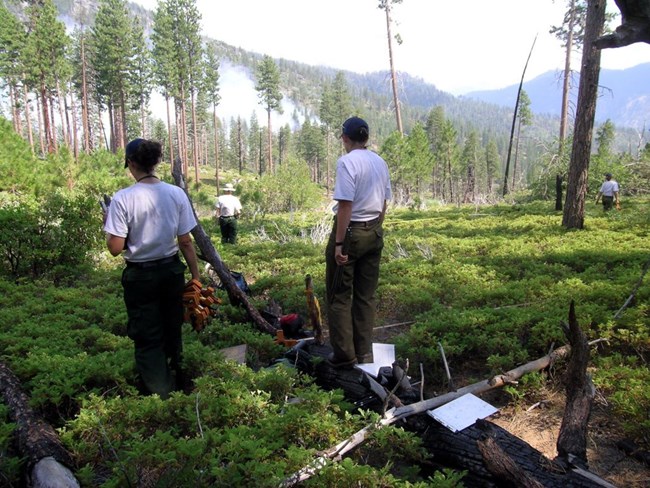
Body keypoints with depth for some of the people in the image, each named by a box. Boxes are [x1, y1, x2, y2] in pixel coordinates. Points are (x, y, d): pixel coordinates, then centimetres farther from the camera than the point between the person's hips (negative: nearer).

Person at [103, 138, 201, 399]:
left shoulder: (123, 199, -16)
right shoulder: (177, 194, -7)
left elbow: (115, 248, -14)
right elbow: (186, 242, -4)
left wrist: (109, 226, 5)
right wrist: (196, 276, 5)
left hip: (140, 276, -3)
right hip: (171, 271, 4)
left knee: (148, 338, 12)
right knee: (172, 331, 22)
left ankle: (159, 394, 19)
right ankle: (174, 382, 43)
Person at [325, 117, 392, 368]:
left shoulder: (347, 161, -13)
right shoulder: (380, 162, 9)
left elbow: (345, 205, -20)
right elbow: (384, 203, 13)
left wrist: (339, 243, -18)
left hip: (351, 231, -7)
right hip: (374, 233, 7)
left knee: (339, 295, 4)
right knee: (366, 295, 12)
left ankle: (344, 354, 9)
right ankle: (364, 353, 19)